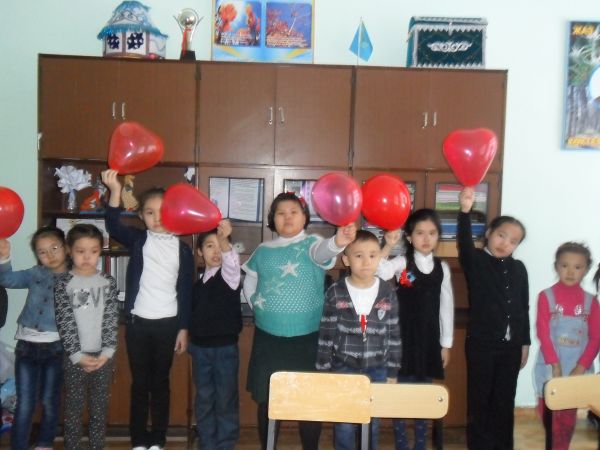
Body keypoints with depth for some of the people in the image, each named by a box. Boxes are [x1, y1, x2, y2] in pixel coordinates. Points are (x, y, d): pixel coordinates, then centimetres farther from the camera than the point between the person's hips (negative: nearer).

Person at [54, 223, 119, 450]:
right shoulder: (64, 282, -3)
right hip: (74, 357, -2)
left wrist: (106, 352, -10)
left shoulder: (108, 282, 2)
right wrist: (78, 355, -13)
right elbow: (64, 321, -8)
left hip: (102, 355, 2)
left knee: (100, 407, 9)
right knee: (74, 406, 6)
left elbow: (111, 319, -1)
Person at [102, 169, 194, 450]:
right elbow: (113, 226, -20)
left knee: (160, 383, 9)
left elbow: (186, 291, 2)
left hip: (167, 324, 0)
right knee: (139, 383, 9)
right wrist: (115, 191, -34)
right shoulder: (138, 240, 1)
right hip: (138, 322, 0)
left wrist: (183, 328, 0)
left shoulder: (182, 249, 0)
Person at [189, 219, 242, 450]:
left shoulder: (229, 274, -7)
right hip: (200, 347, 4)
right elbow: (193, 314, 12)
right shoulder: (197, 283, 4)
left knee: (226, 399, 5)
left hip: (225, 346, -3)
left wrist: (224, 239, -49)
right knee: (204, 399, 12)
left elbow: (231, 259, -30)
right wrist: (191, 340, 8)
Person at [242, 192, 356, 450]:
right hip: (268, 338, 3)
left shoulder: (310, 243, -5)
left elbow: (321, 251, -30)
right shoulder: (263, 250, 7)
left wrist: (337, 243, -52)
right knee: (266, 401, 11)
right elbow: (249, 282, 20)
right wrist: (256, 304, 5)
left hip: (307, 338, -3)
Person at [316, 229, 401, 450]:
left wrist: (392, 372, 5)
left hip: (377, 370, 1)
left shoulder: (388, 293, -3)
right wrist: (323, 371, -2)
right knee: (344, 426, 6)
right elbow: (326, 335, -3)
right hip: (343, 368, -1)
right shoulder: (335, 293, -8)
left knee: (372, 424, 13)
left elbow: (394, 336, 3)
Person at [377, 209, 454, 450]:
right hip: (404, 337, -3)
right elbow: (380, 273, -28)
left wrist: (446, 343, 7)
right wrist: (388, 246, -40)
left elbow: (446, 306, 6)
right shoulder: (402, 262, -6)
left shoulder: (442, 267, 3)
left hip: (429, 339, 3)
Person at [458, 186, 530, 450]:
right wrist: (465, 210, -44)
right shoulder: (475, 261, -6)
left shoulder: (518, 268, 7)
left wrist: (525, 342, 11)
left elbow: (523, 308, 11)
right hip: (481, 343, -4)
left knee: (505, 400, 14)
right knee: (479, 399, 5)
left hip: (511, 345, 4)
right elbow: (464, 242, -28)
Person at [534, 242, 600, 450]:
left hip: (578, 370, 2)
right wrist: (555, 365, -15)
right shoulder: (546, 296, -5)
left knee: (568, 418, 10)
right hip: (551, 368, -2)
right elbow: (543, 333, -9)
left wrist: (580, 368, -11)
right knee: (550, 414, 4)